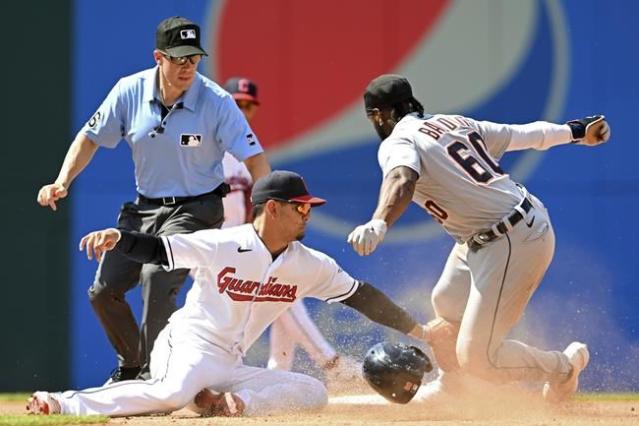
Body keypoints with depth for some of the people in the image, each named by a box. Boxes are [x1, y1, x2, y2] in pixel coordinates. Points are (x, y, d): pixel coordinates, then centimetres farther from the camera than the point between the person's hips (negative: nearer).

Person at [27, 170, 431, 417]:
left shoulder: (311, 265, 6)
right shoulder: (223, 245, -9)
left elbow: (359, 294, 10)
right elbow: (157, 250, -12)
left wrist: (413, 329, 8)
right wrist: (117, 238, -31)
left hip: (230, 368, 7)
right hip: (187, 346, -7)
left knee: (313, 391, -4)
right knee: (174, 391, -39)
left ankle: (232, 403, -20)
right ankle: (66, 404, -28)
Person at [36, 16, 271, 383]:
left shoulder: (216, 102, -18)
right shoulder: (130, 92, -8)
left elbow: (255, 159, -17)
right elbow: (91, 137, 6)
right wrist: (62, 183, -8)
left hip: (196, 211, -5)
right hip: (144, 208, 5)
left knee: (157, 276, -29)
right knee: (104, 291, 3)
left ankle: (154, 373, -20)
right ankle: (131, 367, 27)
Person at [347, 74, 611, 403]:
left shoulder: (398, 143, -12)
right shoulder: (454, 122, 12)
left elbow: (402, 180, -35)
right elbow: (523, 135, 19)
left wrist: (378, 224, -54)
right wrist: (575, 131, 35)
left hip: (513, 244, -10)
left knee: (477, 357, -6)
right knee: (447, 304, 28)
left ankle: (564, 366, 14)